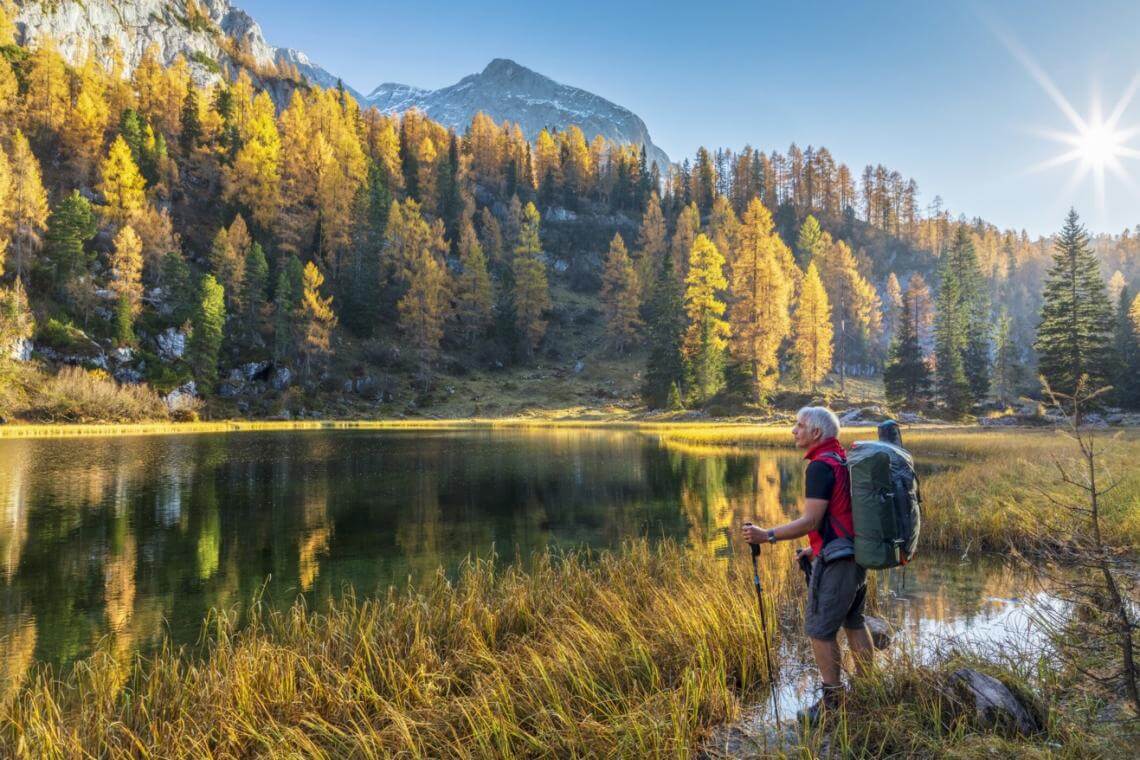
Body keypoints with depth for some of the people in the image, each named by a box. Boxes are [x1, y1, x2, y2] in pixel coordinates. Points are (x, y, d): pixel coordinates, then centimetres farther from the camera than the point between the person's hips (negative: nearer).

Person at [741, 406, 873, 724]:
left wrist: (767, 535, -19)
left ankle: (832, 701, 7)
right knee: (853, 622, 19)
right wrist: (816, 547, 20)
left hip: (836, 560, -10)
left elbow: (811, 521, -21)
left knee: (819, 628, -1)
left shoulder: (821, 465, -17)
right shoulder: (843, 459, 13)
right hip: (857, 553, 10)